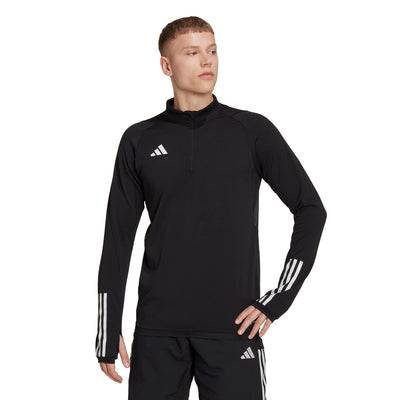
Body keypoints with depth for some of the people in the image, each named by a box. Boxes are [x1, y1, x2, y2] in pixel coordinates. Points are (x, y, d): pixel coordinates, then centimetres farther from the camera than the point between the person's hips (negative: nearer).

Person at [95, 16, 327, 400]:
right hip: (158, 332, 1)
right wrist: (108, 333, 6)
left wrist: (277, 300, -3)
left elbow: (311, 209, 4)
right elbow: (118, 238, 8)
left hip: (232, 326, -1)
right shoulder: (140, 141, 6)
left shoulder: (252, 131, 2)